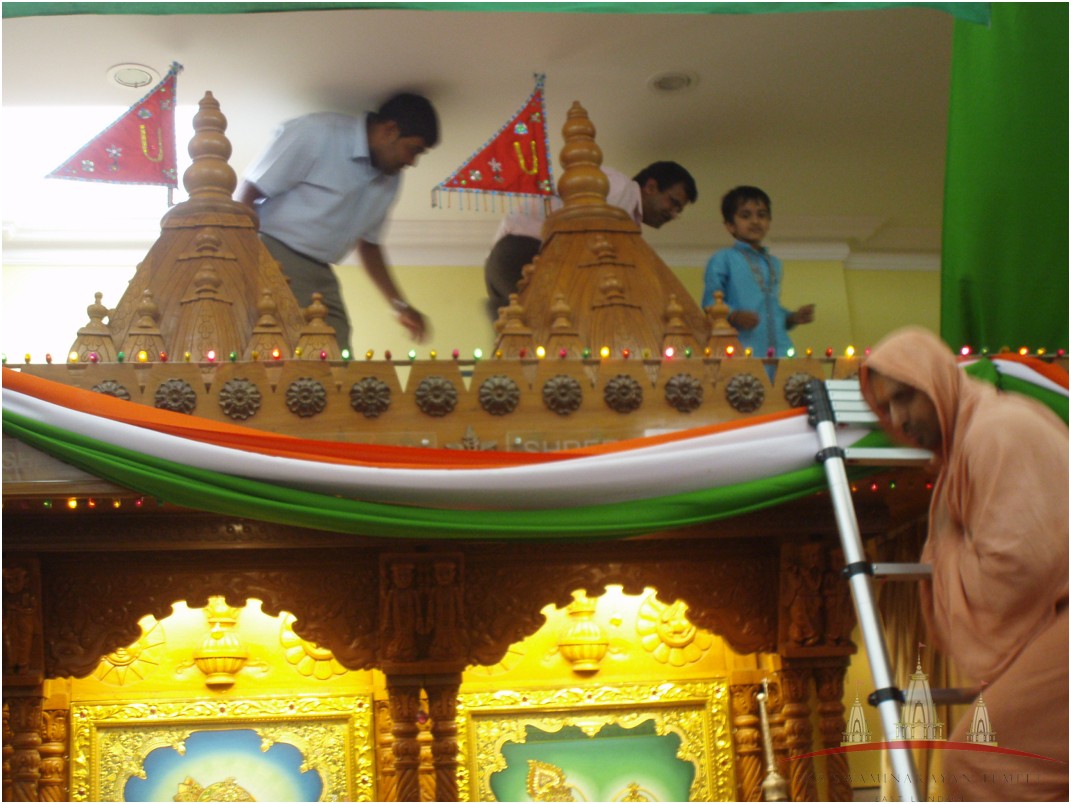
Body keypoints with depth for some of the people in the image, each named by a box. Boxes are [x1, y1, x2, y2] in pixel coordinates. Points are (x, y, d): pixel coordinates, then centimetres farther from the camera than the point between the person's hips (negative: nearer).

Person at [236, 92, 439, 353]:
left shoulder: (390, 181, 11)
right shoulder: (317, 132, -12)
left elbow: (368, 243, 23)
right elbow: (248, 193, -12)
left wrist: (400, 305, 16)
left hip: (320, 276, 8)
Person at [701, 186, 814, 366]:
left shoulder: (774, 264, 24)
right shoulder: (722, 260, 5)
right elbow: (710, 304, -2)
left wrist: (793, 318, 11)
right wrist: (734, 316, -19)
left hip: (779, 353, 6)